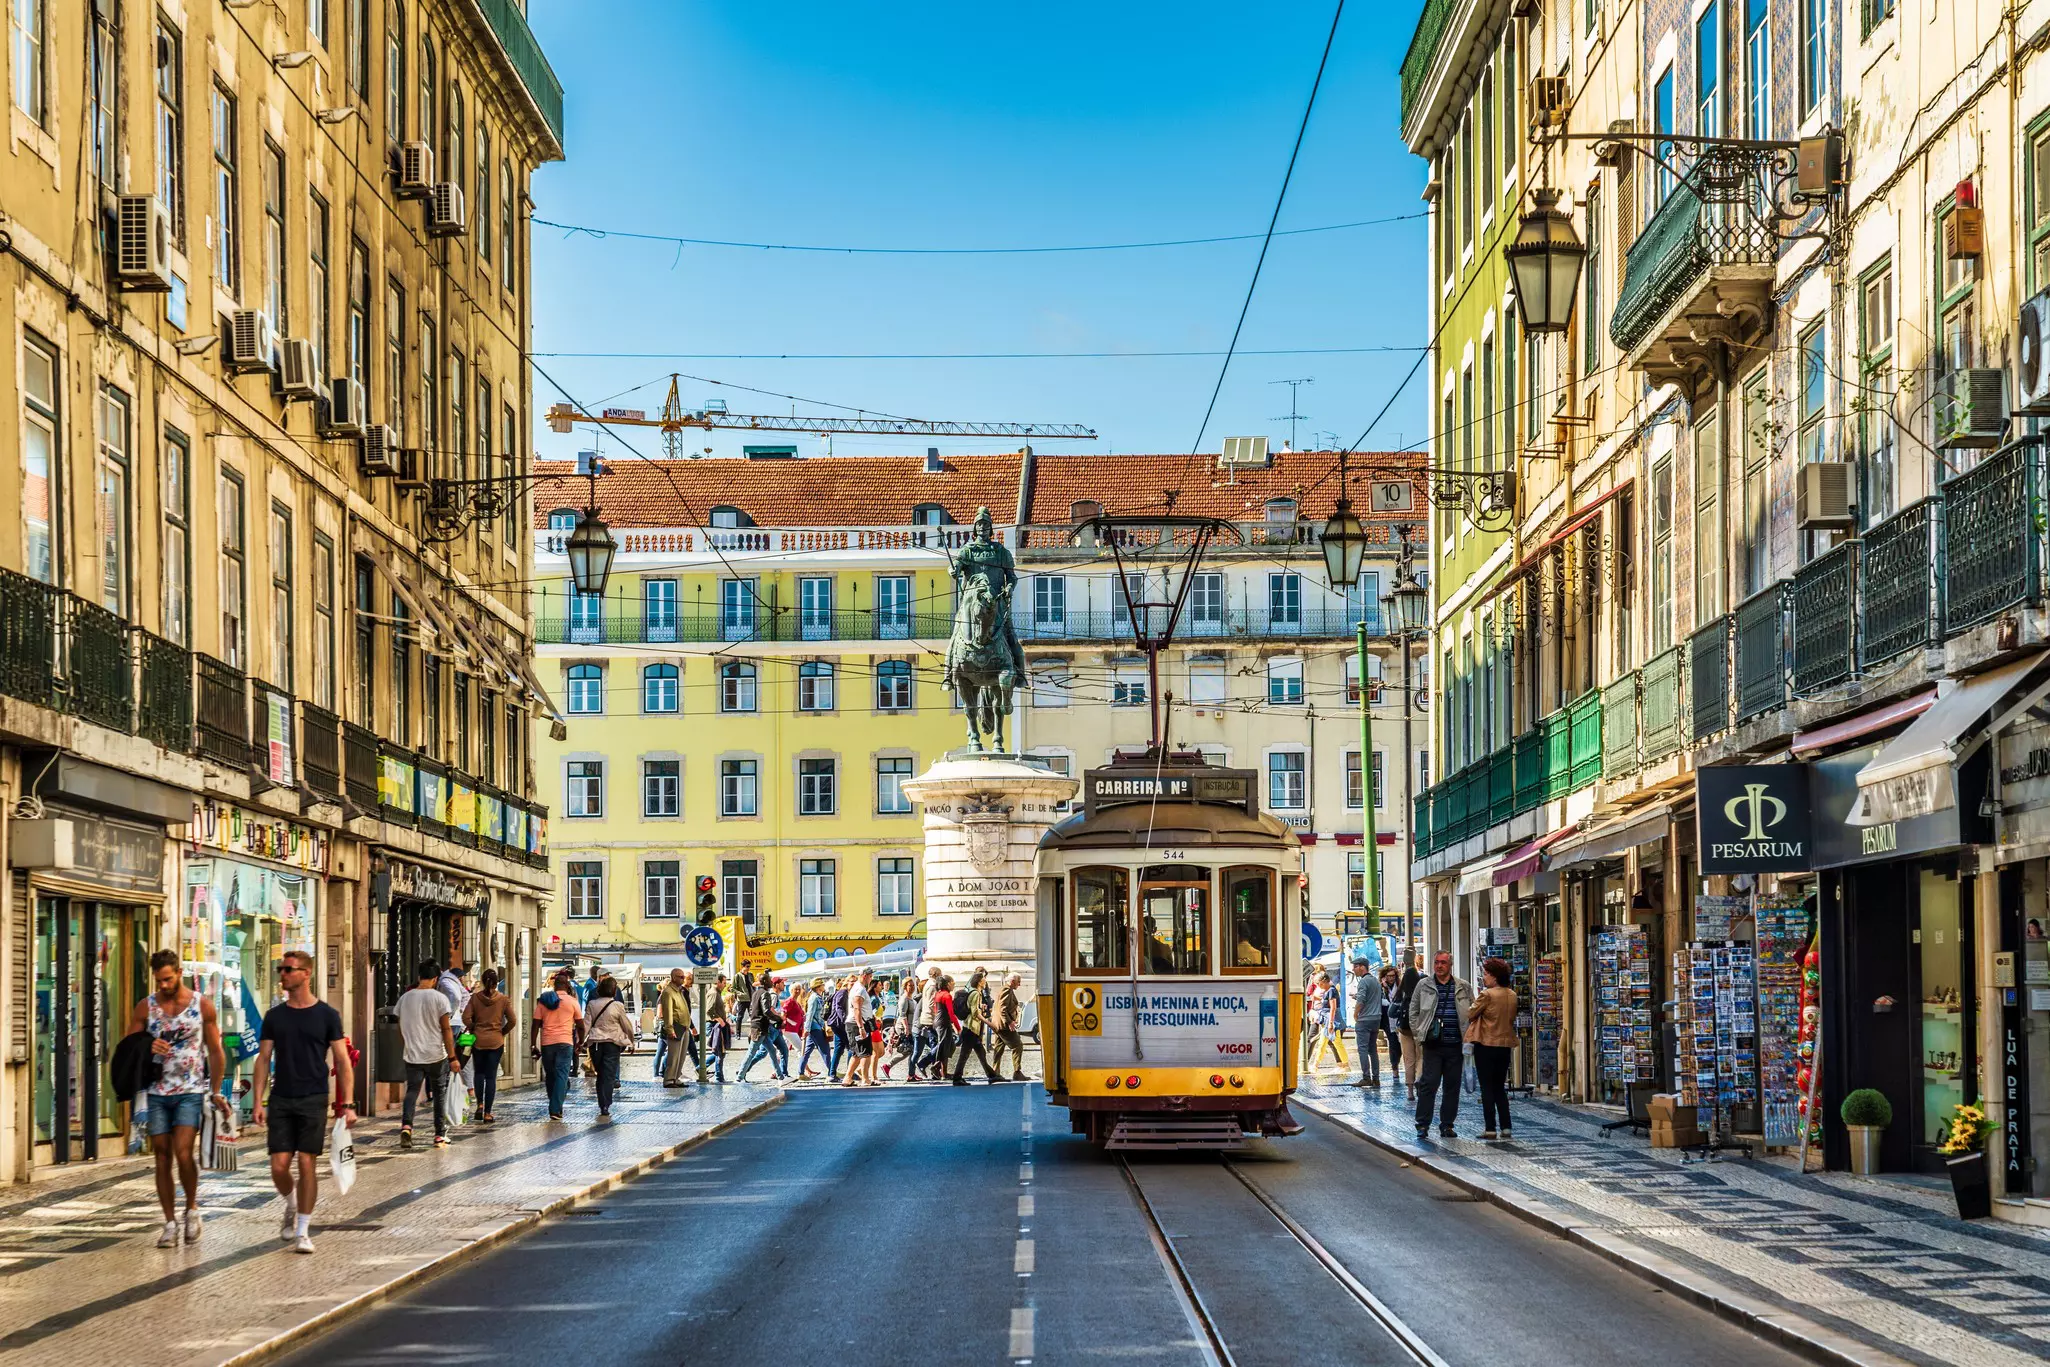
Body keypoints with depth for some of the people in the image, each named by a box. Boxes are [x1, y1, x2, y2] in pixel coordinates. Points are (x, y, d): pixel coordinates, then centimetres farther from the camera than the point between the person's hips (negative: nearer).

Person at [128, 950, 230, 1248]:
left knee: (183, 1152, -17)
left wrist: (217, 1092, 4)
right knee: (162, 1158, 2)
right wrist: (147, 1048, -15)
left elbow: (216, 1051, 8)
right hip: (158, 1092, 3)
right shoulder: (145, 1007, 5)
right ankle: (170, 1224, 10)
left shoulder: (202, 1006, 1)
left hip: (191, 1091, -2)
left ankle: (192, 1209, 5)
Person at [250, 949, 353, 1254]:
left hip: (313, 1100, -2)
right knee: (279, 1166, -3)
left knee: (307, 1164, -4)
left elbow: (342, 1062, 0)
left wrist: (347, 1104, -8)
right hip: (281, 1100, 2)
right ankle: (291, 1205, 28)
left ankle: (302, 1231, 5)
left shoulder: (327, 1015, -1)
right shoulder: (274, 1016, 7)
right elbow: (264, 1059, 9)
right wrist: (258, 1102, 0)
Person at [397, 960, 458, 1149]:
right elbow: (446, 1030, -11)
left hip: (412, 1055, 2)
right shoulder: (439, 998, -9)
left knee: (412, 1091, 8)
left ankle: (406, 1125, -16)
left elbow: (401, 1029, 13)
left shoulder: (405, 998, 3)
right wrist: (452, 1057, -7)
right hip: (436, 1055, -2)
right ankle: (440, 1136, 14)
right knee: (440, 1094, 10)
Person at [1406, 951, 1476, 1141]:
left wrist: (1468, 1037, 4)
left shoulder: (1463, 987, 8)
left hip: (1455, 1044, 2)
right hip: (1432, 1045, -2)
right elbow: (1413, 1011, 12)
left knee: (1452, 1086, 6)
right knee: (1428, 1083, -6)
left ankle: (1447, 1125, 14)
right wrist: (1418, 1034, 2)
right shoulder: (1424, 985, 6)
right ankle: (1422, 1125, -2)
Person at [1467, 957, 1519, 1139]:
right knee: (1500, 1088, 14)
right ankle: (1505, 1127, 10)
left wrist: (1476, 1001, 8)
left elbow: (1470, 1014, -9)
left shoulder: (1487, 995, -16)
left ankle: (1490, 1128, -3)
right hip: (1506, 1045, 6)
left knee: (1487, 1088, -1)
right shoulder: (1512, 995, 6)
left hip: (1486, 1044, -6)